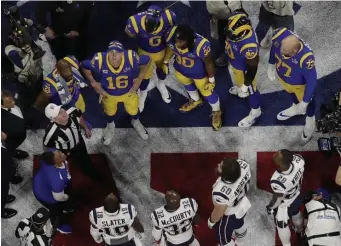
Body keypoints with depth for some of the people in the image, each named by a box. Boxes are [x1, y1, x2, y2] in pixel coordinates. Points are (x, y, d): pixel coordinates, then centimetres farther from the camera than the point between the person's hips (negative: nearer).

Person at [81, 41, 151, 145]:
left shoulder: (131, 57, -38)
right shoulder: (99, 60, -38)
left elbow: (147, 60, -17)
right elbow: (84, 66, -17)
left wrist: (139, 79, -13)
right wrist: (93, 83, -11)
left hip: (129, 92, 0)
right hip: (108, 94, 0)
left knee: (134, 111, 28)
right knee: (110, 112, 30)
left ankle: (136, 122, 66)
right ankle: (110, 126, 66)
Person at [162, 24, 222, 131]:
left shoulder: (201, 45, -43)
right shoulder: (172, 35, -32)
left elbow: (209, 63, -24)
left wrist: (211, 80, -10)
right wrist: (165, 62, 7)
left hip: (199, 73, -4)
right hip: (180, 69, 5)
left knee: (207, 92, 18)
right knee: (187, 84, 32)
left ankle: (216, 112, 49)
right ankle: (196, 101, 66)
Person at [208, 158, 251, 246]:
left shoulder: (221, 192, -46)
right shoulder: (243, 166, -30)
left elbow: (218, 213, -26)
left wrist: (211, 221, -4)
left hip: (229, 216, -7)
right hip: (243, 205, 7)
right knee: (239, 225, 38)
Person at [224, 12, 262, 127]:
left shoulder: (249, 46, -47)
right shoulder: (236, 30, -27)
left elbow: (252, 68, -32)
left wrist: (246, 85, -19)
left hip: (245, 69, -7)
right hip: (233, 63, 7)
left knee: (250, 90, 19)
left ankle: (255, 112, 45)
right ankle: (239, 88, 73)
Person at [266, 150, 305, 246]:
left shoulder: (278, 182, -46)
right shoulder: (298, 161, -32)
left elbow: (278, 199, -25)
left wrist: (270, 207, -3)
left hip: (284, 205, -6)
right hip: (297, 197, 6)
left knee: (282, 226, 25)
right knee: (296, 214, 37)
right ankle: (300, 231, 67)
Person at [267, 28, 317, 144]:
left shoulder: (306, 58, -47)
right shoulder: (280, 35, -35)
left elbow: (311, 81, -31)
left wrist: (304, 102, -20)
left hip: (299, 83, -4)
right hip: (282, 76, 4)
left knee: (308, 102, 27)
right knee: (291, 93, 36)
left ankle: (310, 122, 58)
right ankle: (296, 108, 69)